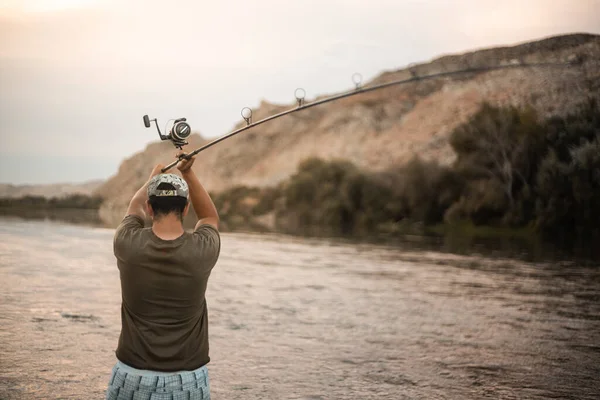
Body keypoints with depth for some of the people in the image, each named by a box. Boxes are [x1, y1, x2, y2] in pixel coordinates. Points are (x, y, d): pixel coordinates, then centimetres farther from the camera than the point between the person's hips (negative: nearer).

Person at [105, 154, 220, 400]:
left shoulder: (128, 245, -9)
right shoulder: (202, 250, -11)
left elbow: (134, 210, 16)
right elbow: (210, 218, 15)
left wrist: (154, 176, 32)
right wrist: (187, 172, 11)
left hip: (133, 377, 0)